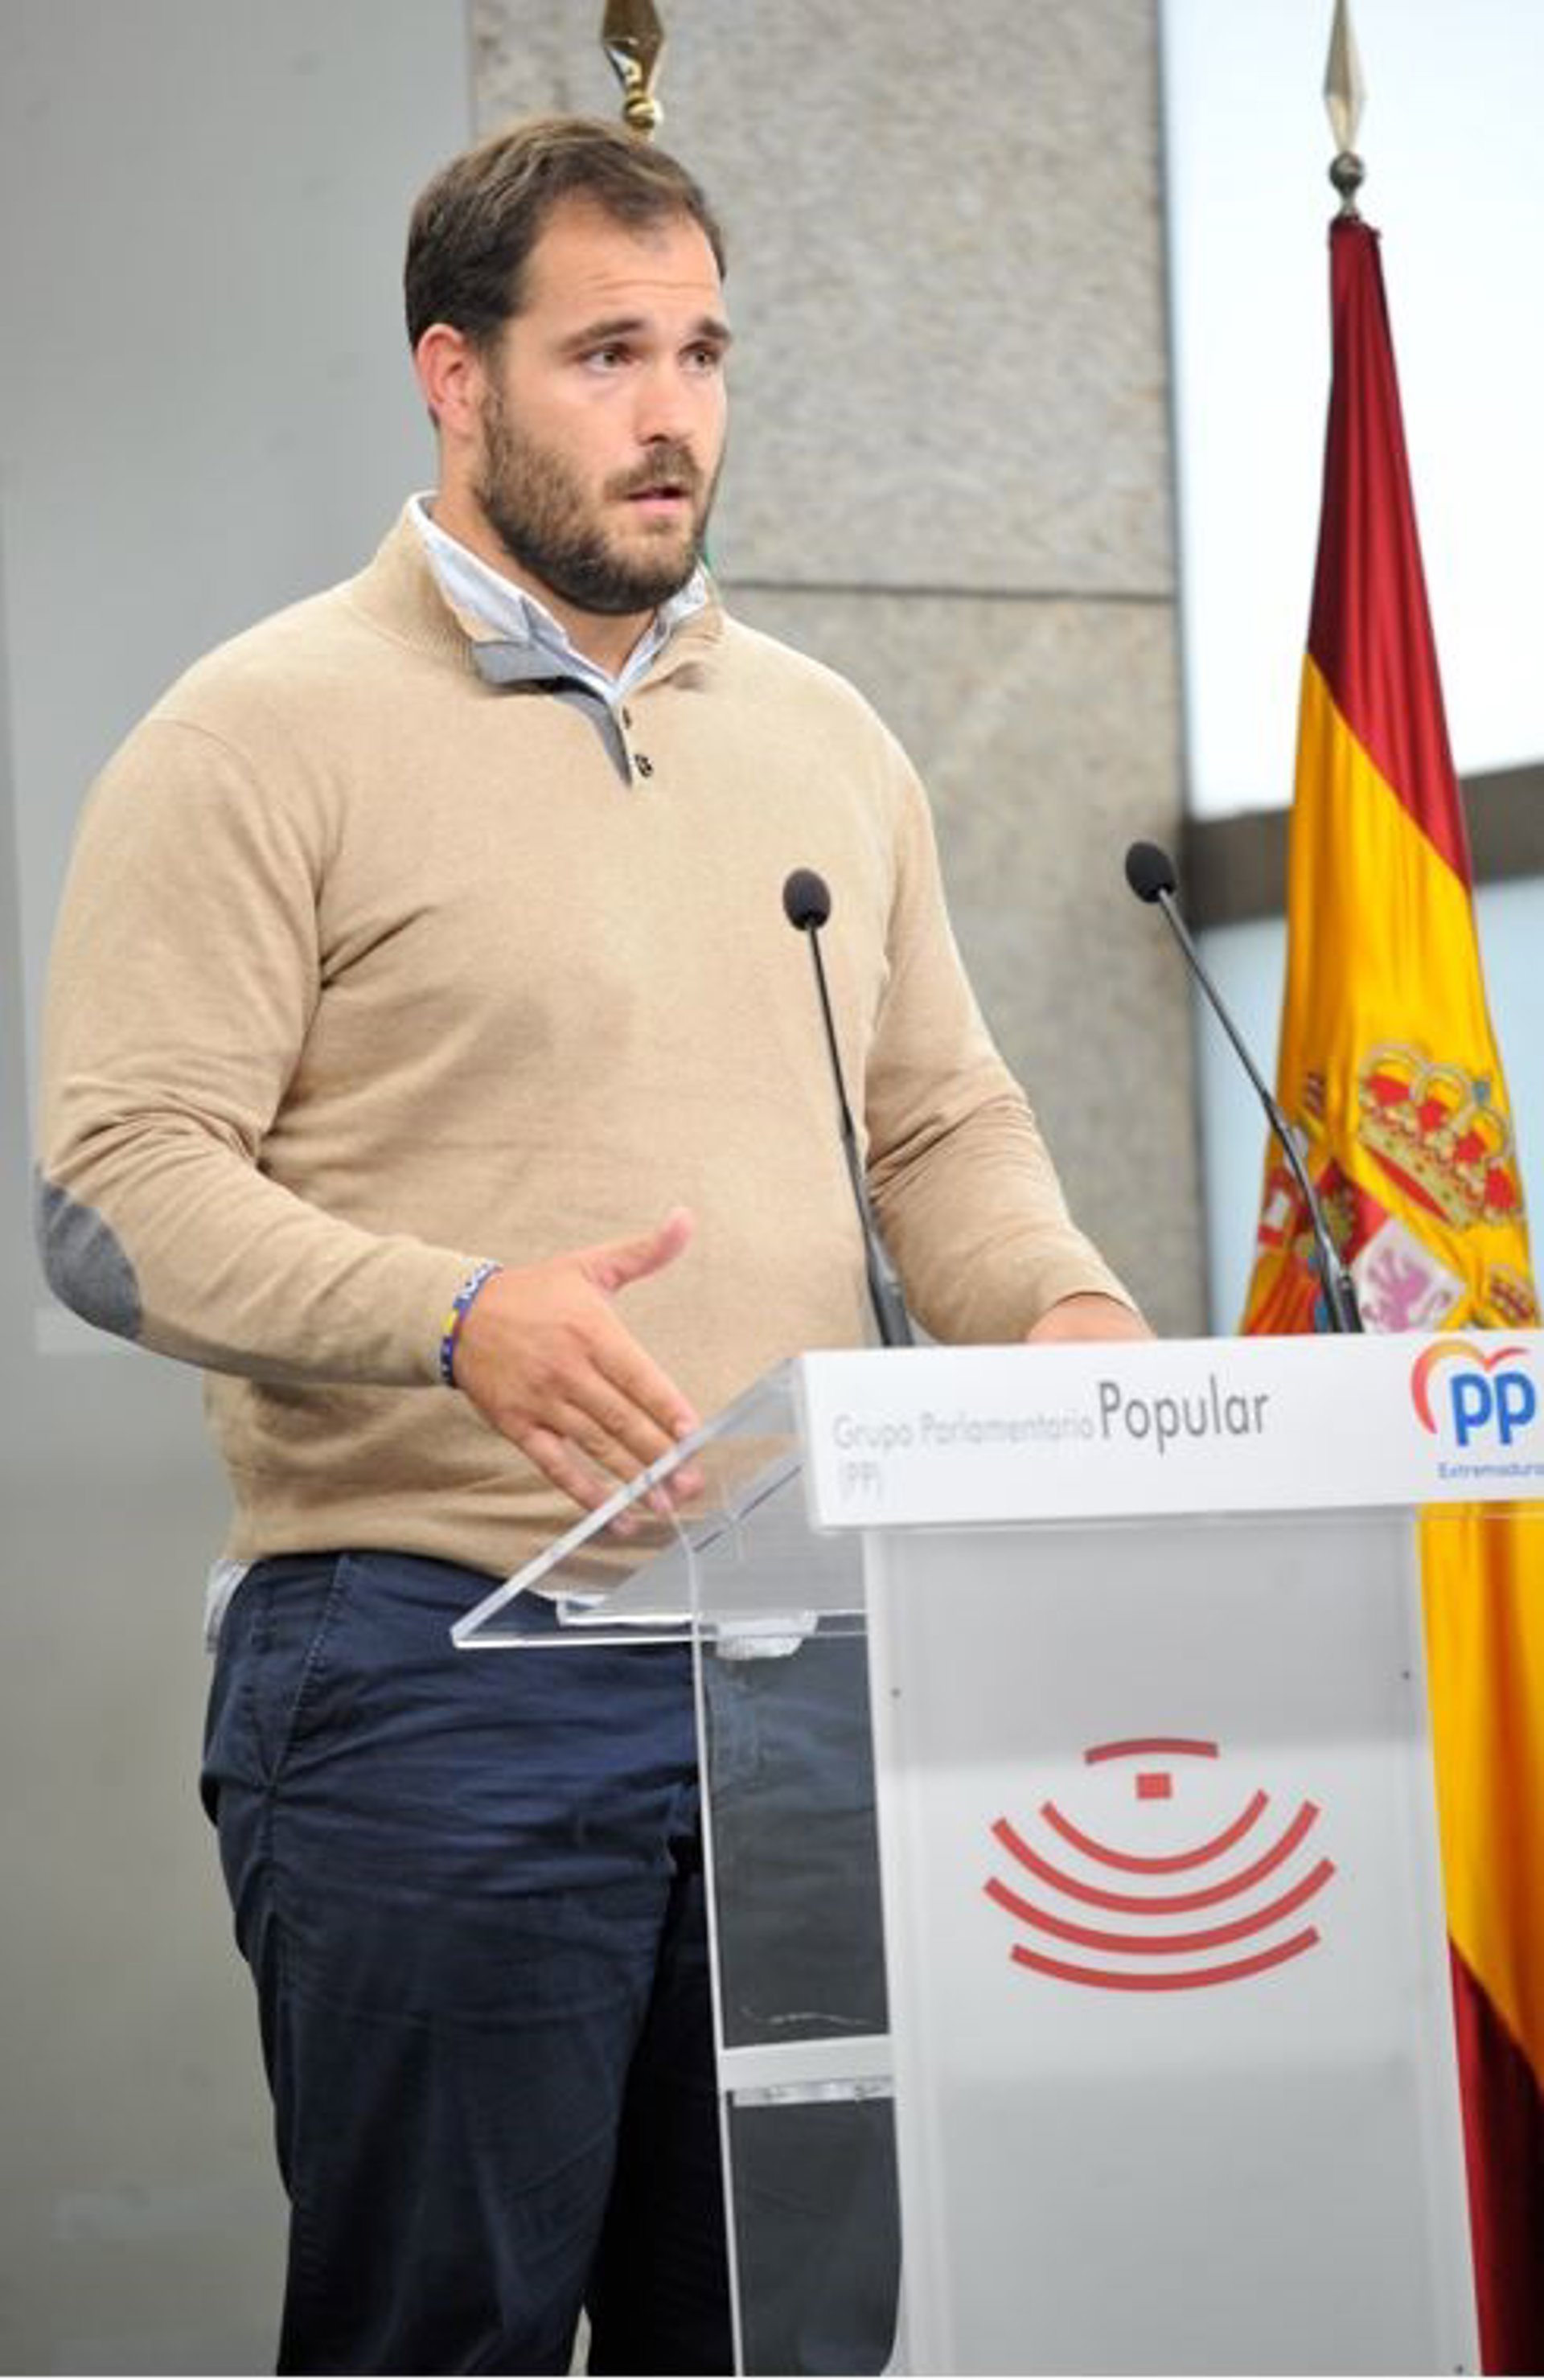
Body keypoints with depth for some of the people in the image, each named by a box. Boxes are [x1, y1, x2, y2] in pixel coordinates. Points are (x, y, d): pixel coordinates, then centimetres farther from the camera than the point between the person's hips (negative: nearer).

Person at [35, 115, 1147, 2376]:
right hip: (431, 1662, -6)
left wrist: (1061, 1308, 1)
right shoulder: (267, 737, -2)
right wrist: (459, 1319, -24)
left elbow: (945, 1123, 23)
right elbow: (122, 1188, -9)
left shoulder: (825, 740, 18)